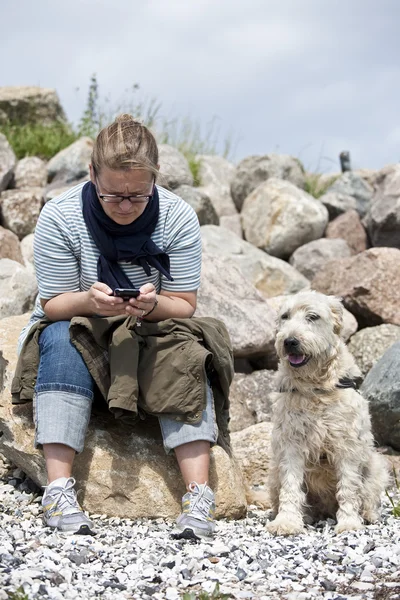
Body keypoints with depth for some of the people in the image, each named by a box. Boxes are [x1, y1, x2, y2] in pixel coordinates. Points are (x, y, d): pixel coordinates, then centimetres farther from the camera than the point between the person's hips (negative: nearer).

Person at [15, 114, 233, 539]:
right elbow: (52, 305, -12)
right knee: (60, 339, -34)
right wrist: (88, 301, -35)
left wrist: (154, 305, -34)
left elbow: (184, 307, -10)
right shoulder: (60, 217, -16)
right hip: (76, 327, -1)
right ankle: (58, 488, -41)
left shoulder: (178, 217, -12)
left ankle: (198, 495, -38)